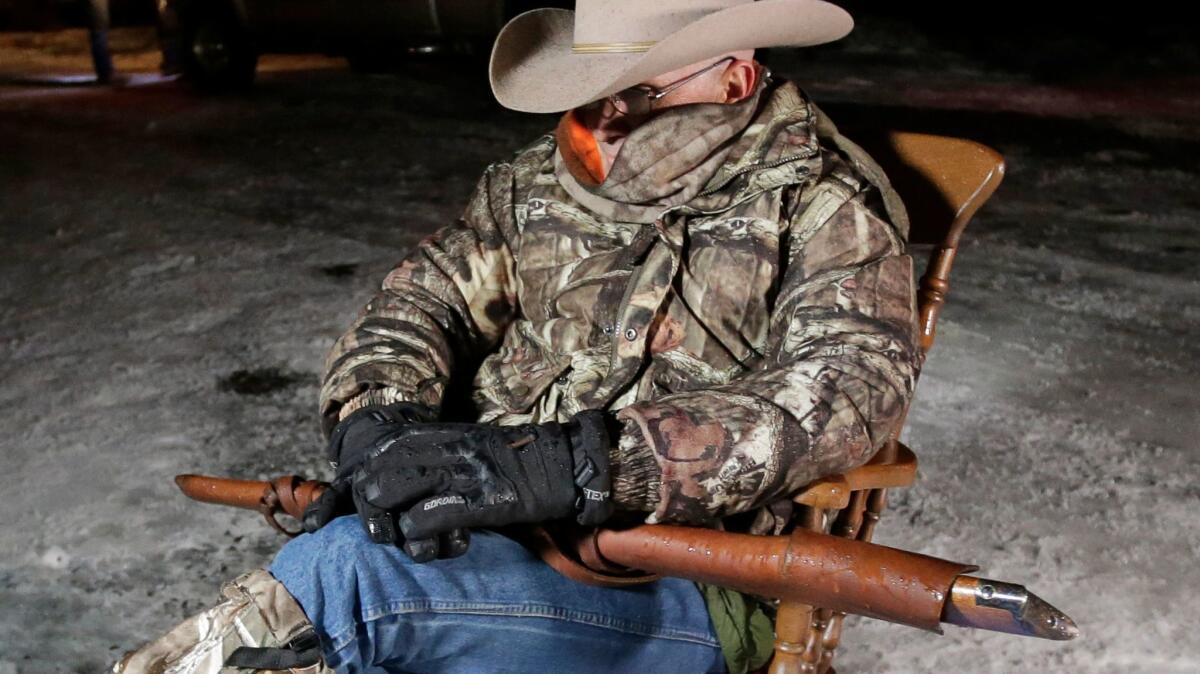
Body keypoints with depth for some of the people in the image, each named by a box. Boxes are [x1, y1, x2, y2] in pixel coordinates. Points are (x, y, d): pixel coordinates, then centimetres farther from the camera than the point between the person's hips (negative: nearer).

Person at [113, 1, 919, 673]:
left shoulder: (822, 202, -3)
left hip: (680, 603, -4)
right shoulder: (539, 182, 13)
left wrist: (571, 463, -29)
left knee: (350, 570, -29)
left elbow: (853, 379, -19)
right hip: (489, 544, 5)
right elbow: (426, 300, 12)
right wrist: (379, 422, -14)